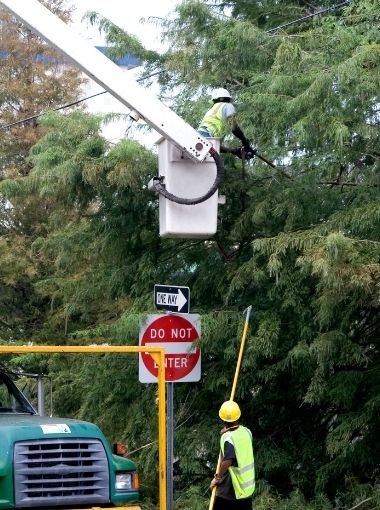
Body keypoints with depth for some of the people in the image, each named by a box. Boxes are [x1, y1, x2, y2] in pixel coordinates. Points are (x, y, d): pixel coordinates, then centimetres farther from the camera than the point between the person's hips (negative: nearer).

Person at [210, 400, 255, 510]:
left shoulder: (228, 438, -19)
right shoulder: (246, 432, 1)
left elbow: (227, 462, -33)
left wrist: (218, 478, -20)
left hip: (230, 488, -6)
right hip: (247, 486, 6)